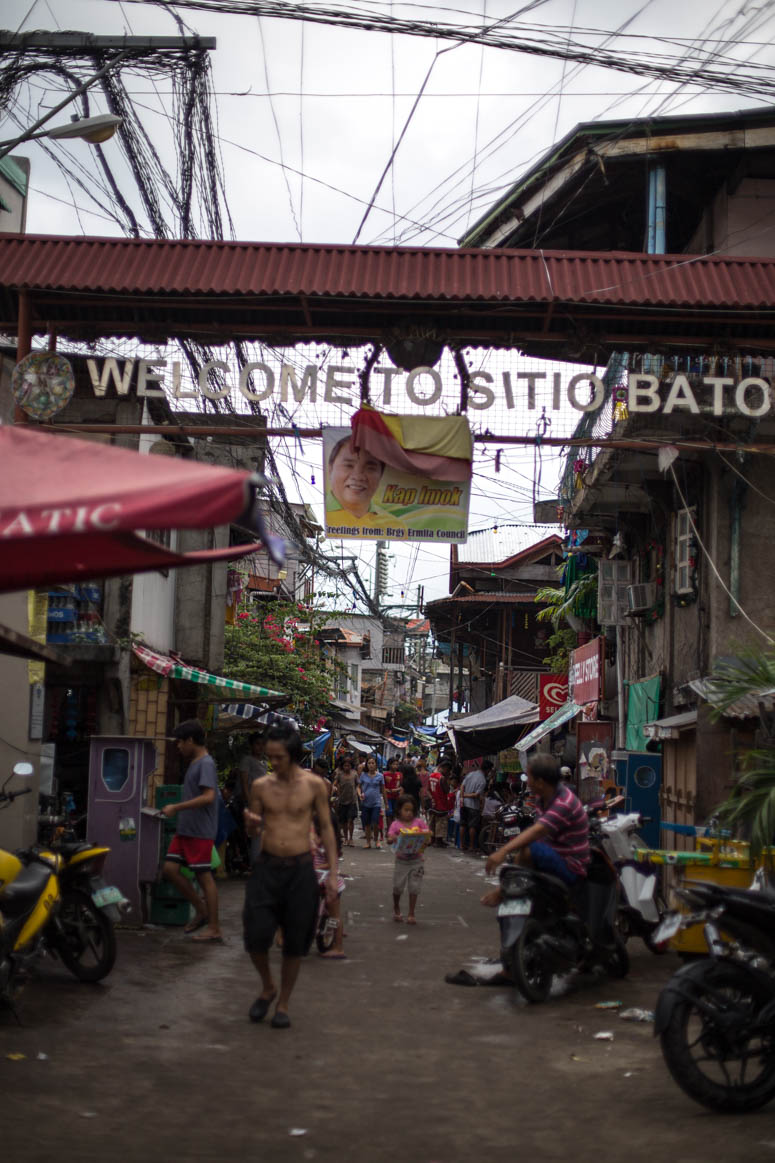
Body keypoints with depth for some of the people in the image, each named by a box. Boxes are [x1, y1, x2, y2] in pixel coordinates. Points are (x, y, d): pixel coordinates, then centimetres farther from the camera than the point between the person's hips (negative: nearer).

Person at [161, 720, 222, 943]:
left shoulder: (206, 764, -14)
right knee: (169, 869, 5)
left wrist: (176, 807, -22)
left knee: (204, 876, -4)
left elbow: (208, 797, -25)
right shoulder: (193, 763, 15)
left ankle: (214, 929, 4)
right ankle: (202, 911, 16)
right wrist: (175, 810, 13)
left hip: (200, 832, -9)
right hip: (185, 830, 9)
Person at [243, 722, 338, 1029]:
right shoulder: (261, 786, 3)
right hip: (267, 866, 1)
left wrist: (333, 872, -2)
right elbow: (253, 831, 13)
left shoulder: (313, 785, -2)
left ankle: (283, 1004, 22)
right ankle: (267, 988, 21)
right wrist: (251, 824, -12)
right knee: (256, 935, -7)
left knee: (295, 942, 5)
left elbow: (326, 828, 3)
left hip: (300, 869, -1)